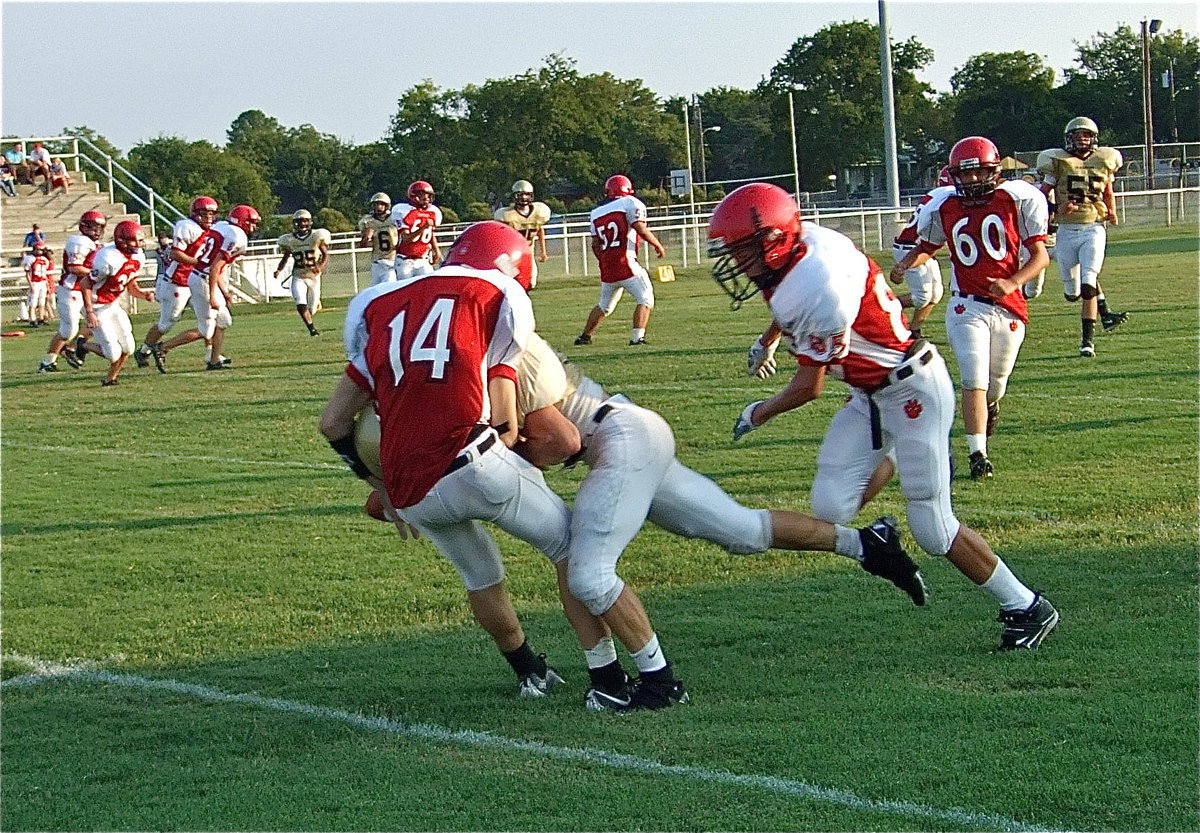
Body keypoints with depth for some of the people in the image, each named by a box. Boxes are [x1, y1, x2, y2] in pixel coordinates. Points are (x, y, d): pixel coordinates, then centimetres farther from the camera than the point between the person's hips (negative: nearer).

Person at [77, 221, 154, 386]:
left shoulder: (138, 259, -2)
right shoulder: (109, 259, -28)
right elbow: (85, 284, -21)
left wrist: (145, 295, -9)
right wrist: (89, 312, -22)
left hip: (114, 305, 8)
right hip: (98, 308, -8)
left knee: (127, 348, 1)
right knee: (114, 353, -11)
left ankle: (110, 378, 24)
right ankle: (85, 346, 18)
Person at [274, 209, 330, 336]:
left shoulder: (317, 236, -6)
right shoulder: (289, 241, -2)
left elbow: (326, 255, -4)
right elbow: (286, 257, 12)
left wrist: (320, 266, -23)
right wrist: (279, 270, -6)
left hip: (314, 276, 0)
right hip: (298, 277, 0)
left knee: (311, 309, 5)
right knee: (301, 305, -22)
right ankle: (312, 329, -15)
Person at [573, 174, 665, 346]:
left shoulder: (596, 212, 15)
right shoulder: (630, 204, -1)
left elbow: (596, 245, 14)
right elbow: (641, 230, -12)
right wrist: (658, 245, 1)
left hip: (606, 267, 6)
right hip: (625, 263, -6)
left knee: (604, 305, 22)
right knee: (645, 299, -2)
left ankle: (585, 336, 28)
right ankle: (637, 337, -15)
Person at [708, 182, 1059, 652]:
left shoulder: (815, 290, -32)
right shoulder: (806, 241, -6)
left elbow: (809, 387, -19)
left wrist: (758, 415, -2)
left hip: (913, 392, -8)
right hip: (870, 396, 9)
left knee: (933, 531, -4)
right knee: (831, 509, -4)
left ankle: (1026, 608, 11)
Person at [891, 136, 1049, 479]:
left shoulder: (1016, 201, -4)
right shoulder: (944, 208, 1)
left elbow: (1040, 255, -3)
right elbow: (926, 248, 17)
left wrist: (1012, 283, -19)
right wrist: (906, 263, -5)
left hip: (1008, 306, 1)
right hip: (968, 306, -1)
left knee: (996, 380, 16)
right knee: (974, 380, -15)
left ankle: (990, 404, 52)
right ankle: (978, 455, -12)